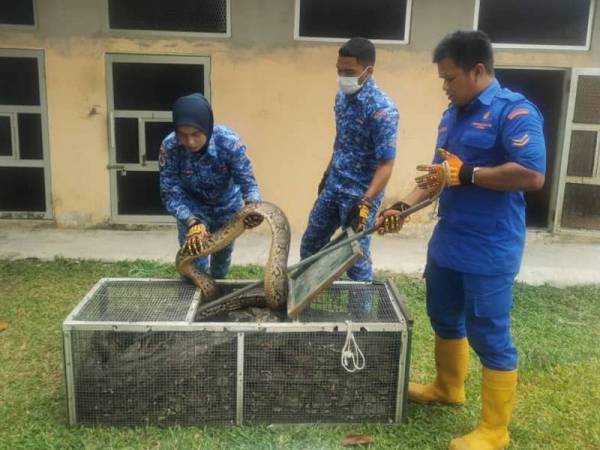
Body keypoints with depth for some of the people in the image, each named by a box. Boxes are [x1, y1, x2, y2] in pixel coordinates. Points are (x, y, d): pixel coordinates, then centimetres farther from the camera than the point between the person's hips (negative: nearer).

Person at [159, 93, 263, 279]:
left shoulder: (229, 142, -34)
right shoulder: (169, 147, -32)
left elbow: (247, 181, -29)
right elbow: (170, 194, -27)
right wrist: (192, 223, -43)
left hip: (227, 207, 1)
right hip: (192, 209, -1)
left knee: (222, 258, 22)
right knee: (194, 267, -6)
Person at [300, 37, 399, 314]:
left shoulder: (382, 109, -21)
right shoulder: (342, 97, 3)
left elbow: (386, 164, -23)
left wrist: (365, 204, -31)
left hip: (360, 195, -8)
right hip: (333, 188, 8)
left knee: (356, 259, 2)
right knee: (309, 246, 17)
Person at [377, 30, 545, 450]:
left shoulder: (514, 111, -15)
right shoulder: (452, 115, 12)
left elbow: (533, 175, -25)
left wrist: (467, 174, -23)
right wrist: (404, 206, 6)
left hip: (489, 251, -9)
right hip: (448, 242, 9)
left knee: (489, 335, 1)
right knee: (444, 318, 22)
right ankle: (448, 387, 45)